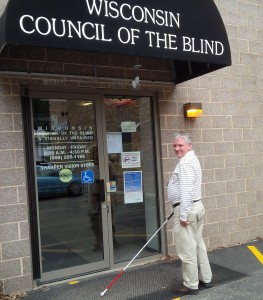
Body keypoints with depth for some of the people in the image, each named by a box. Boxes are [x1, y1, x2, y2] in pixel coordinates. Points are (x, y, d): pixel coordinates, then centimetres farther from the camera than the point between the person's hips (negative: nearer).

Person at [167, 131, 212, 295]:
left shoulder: (185, 162, -17)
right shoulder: (192, 159, 16)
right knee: (198, 245, 17)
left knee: (187, 249, -1)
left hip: (187, 209, -11)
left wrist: (183, 215, -23)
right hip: (197, 206, 11)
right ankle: (205, 278, 28)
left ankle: (191, 285, 9)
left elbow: (186, 191, -24)